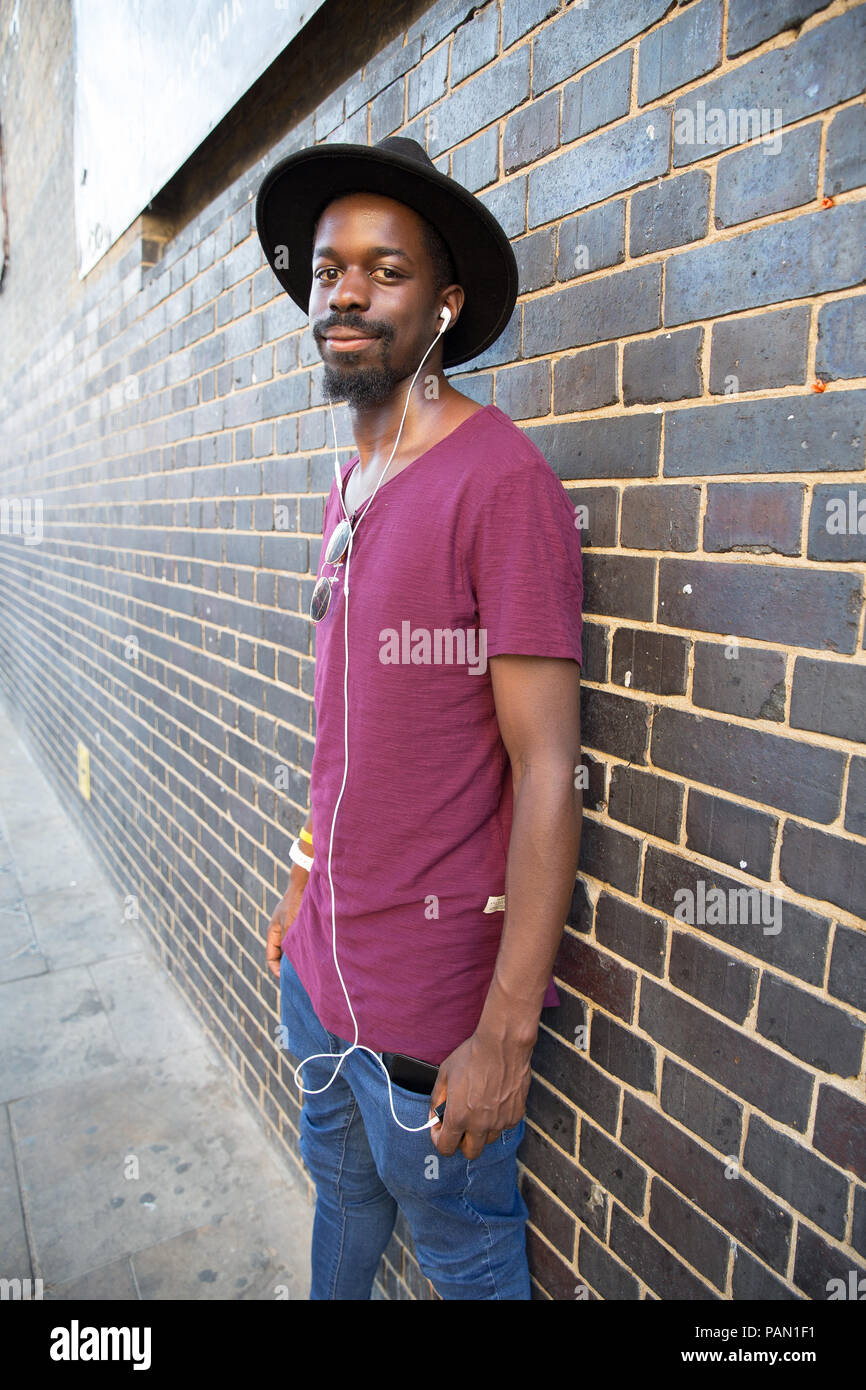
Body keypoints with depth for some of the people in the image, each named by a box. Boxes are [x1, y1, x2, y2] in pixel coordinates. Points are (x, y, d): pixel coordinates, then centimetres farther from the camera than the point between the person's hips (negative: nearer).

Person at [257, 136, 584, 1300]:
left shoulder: (503, 481, -19)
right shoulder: (351, 484, 7)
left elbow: (547, 775, -21)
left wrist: (505, 1035, -19)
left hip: (434, 1003, -7)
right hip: (322, 959, 7)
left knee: (467, 1259, 19)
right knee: (342, 1196, 30)